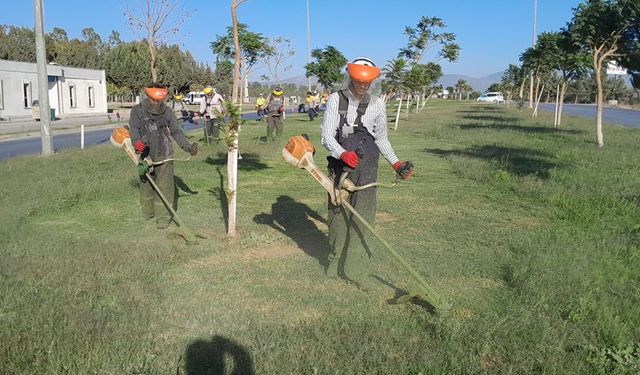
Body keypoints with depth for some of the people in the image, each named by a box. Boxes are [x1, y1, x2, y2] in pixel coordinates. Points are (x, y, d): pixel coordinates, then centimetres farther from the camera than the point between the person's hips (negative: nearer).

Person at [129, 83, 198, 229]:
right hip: (145, 156, 0)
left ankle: (163, 217, 2)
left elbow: (176, 132, 6)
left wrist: (188, 147, -7)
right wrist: (137, 142, -38)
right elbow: (134, 128, -17)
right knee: (146, 186, 13)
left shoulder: (167, 111, 3)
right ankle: (148, 212, 33)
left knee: (164, 187, -4)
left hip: (164, 157, 0)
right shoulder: (137, 111, -2)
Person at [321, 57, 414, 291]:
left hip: (366, 168, 0)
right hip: (340, 166, 0)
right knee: (338, 215, 8)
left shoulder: (377, 105, 5)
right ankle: (337, 261, 26)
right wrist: (342, 154, -26)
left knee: (363, 217, -5)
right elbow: (327, 135, -8)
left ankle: (357, 271, 0)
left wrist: (395, 163, 9)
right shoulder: (336, 99, 0)